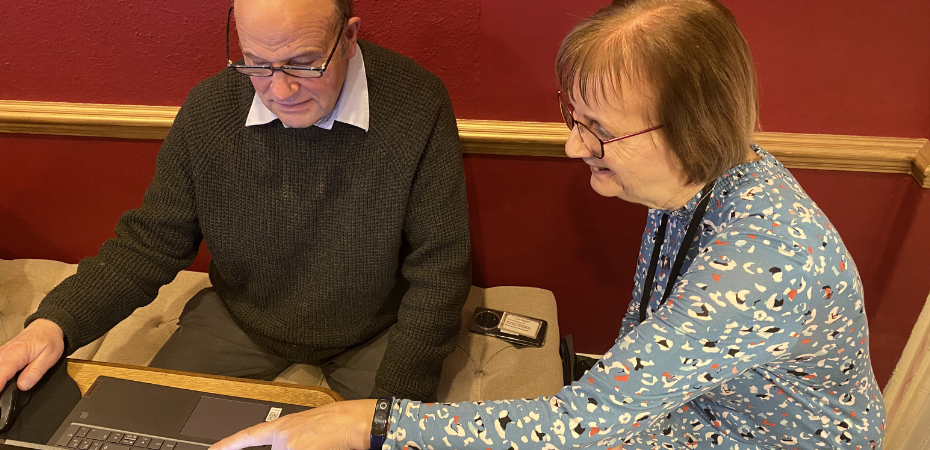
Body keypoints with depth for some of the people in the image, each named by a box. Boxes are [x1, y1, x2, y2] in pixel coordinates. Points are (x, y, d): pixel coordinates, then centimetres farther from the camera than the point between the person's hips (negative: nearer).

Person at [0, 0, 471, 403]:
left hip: (371, 335, -2)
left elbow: (438, 274, -19)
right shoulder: (208, 108, -13)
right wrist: (55, 323, -19)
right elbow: (152, 240, -3)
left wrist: (391, 402, -23)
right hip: (238, 322, 3)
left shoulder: (419, 106, -24)